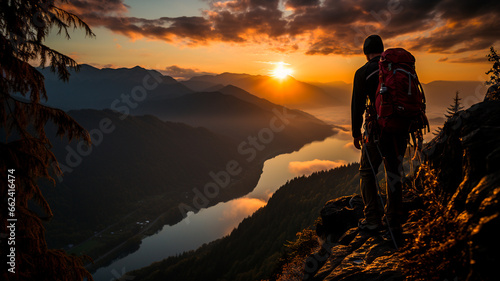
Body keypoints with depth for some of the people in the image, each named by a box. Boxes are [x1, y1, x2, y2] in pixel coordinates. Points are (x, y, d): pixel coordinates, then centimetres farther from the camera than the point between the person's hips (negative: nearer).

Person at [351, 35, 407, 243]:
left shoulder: (363, 72, -3)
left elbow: (357, 105, -5)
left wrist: (356, 133, 2)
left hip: (377, 129, -5)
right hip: (400, 130, 5)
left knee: (367, 173, 9)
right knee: (394, 173, 12)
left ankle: (373, 219, 9)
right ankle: (394, 223, 17)